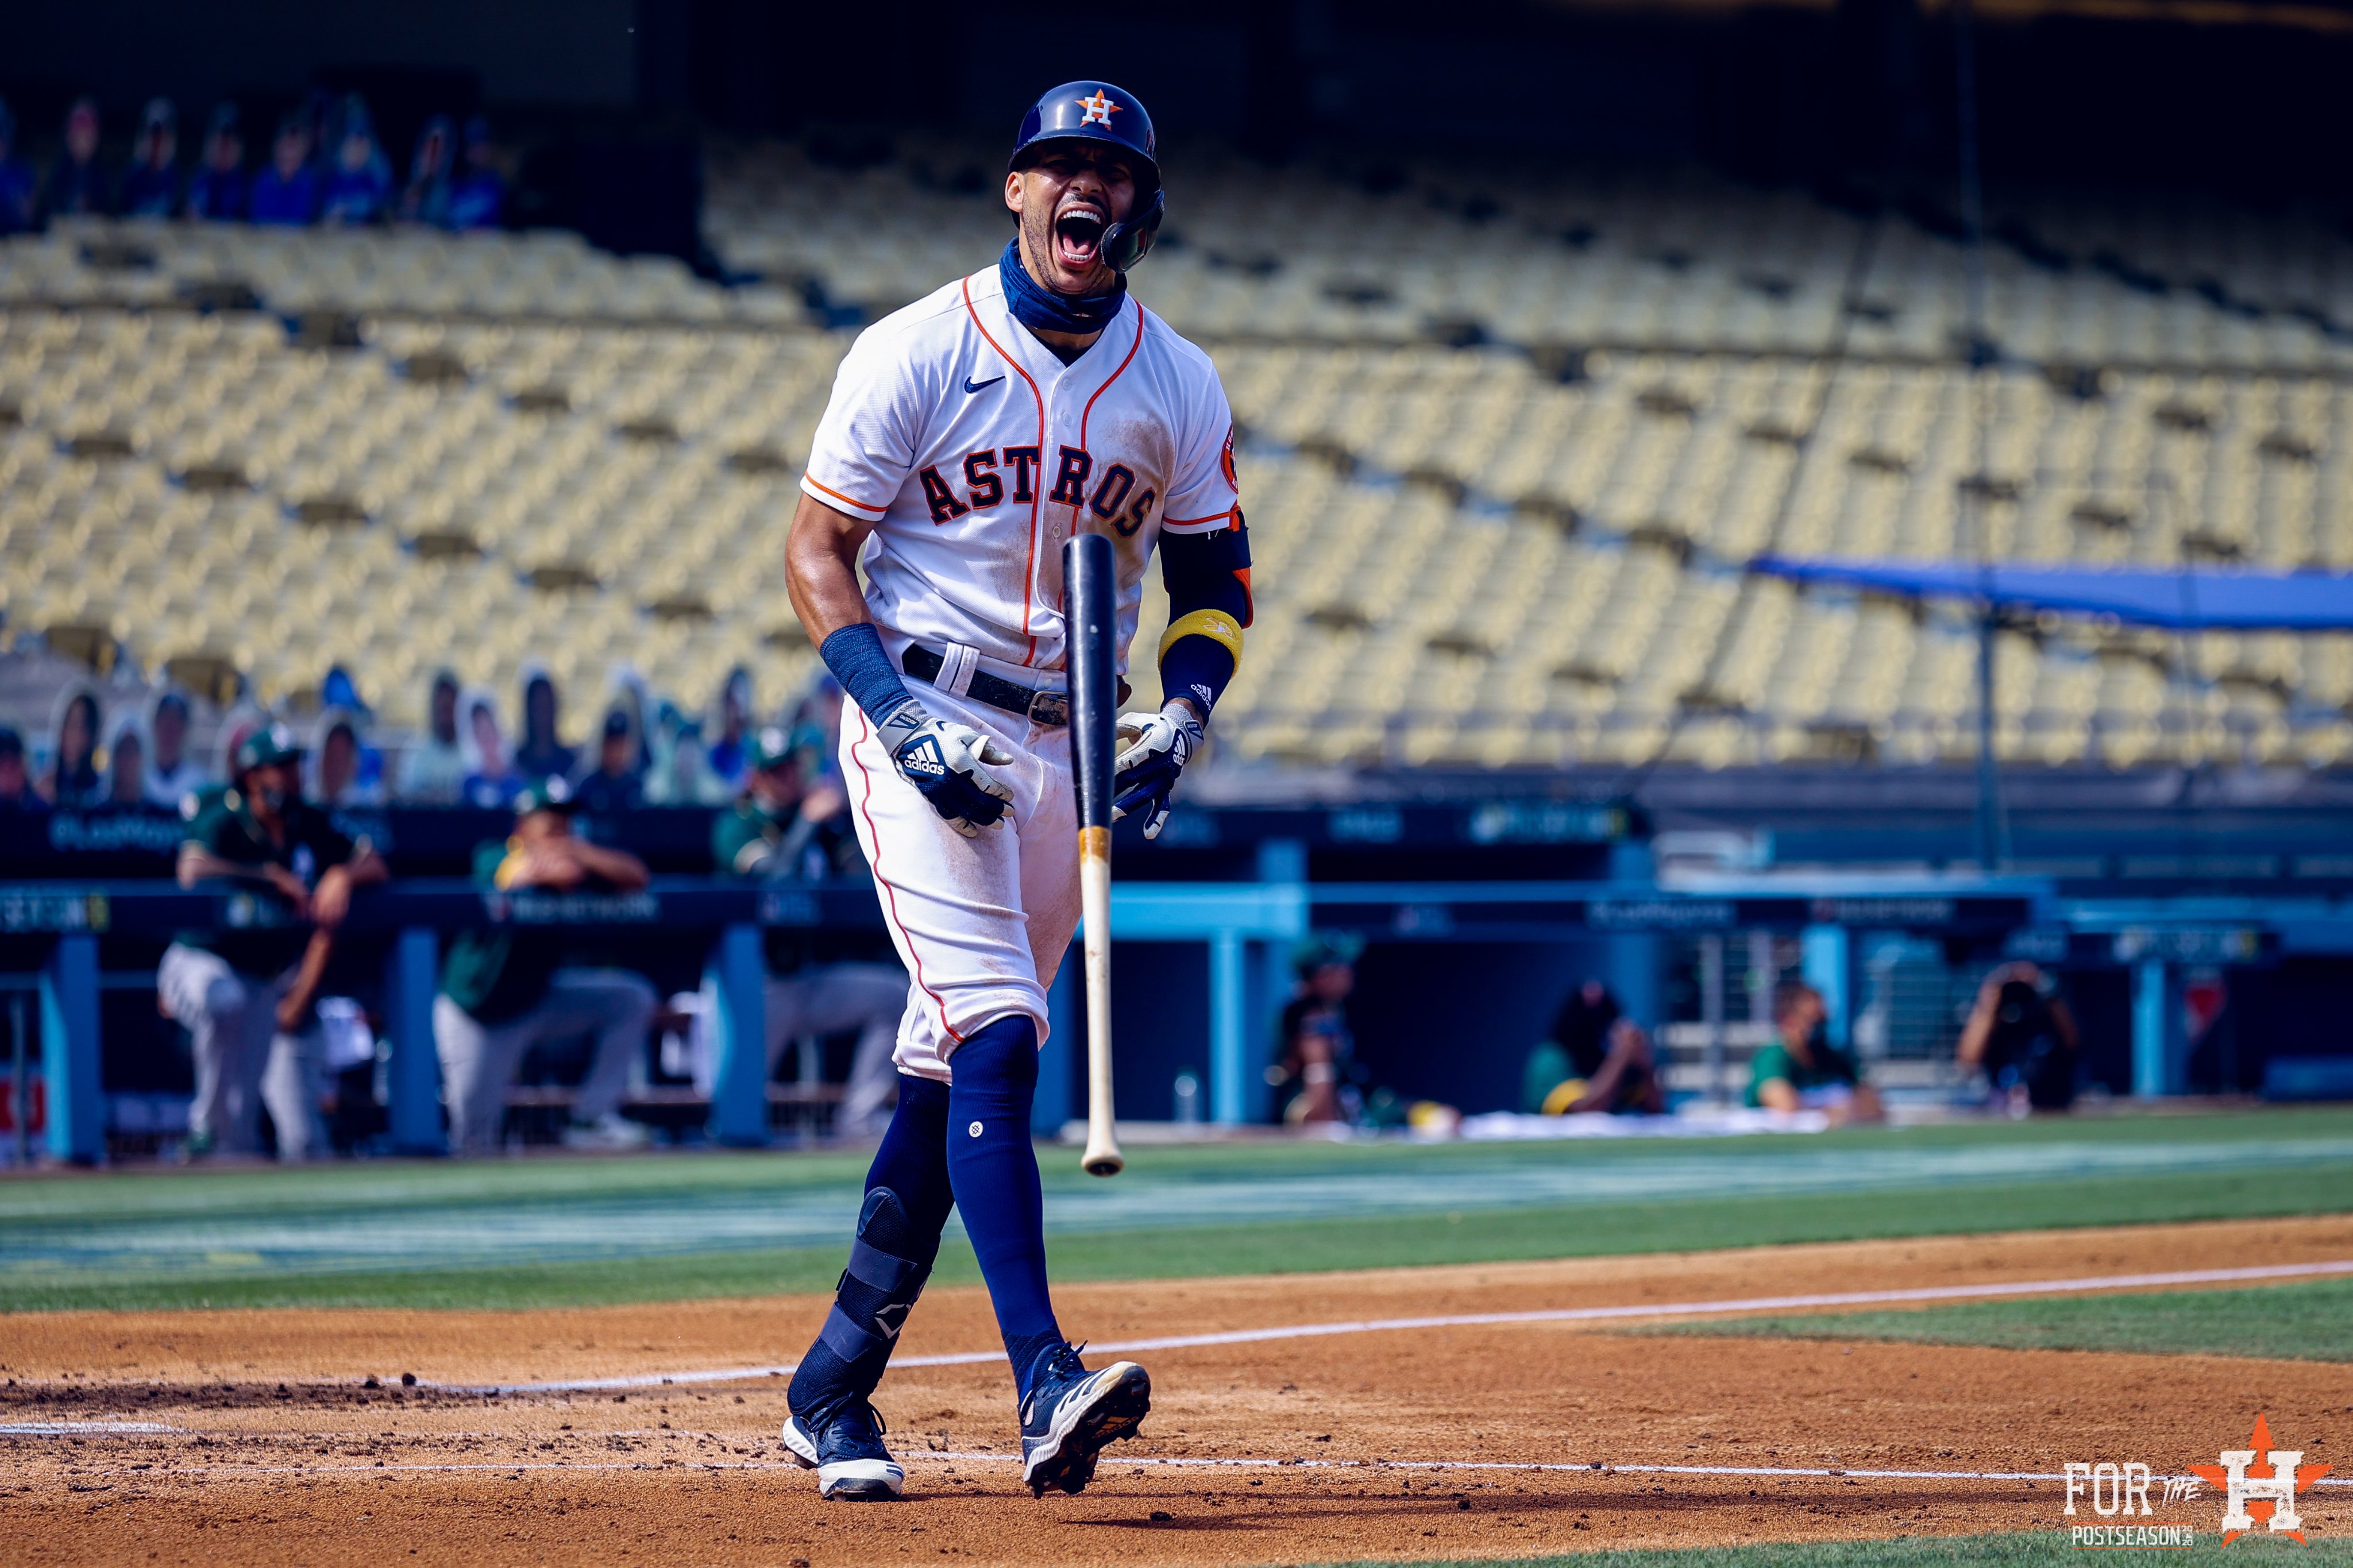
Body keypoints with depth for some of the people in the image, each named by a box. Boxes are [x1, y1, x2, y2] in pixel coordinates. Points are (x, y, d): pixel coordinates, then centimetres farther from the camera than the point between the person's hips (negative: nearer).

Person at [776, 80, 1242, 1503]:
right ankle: (1046, 1382, -29)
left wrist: (1184, 714, -8)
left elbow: (1215, 582, 12)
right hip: (923, 723, -5)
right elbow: (817, 551, -5)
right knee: (996, 1036, -18)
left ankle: (836, 1386, 18)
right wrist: (898, 716, -19)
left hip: (1070, 742, 5)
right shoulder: (918, 355, -7)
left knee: (953, 1065, 7)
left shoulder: (1178, 387, 5)